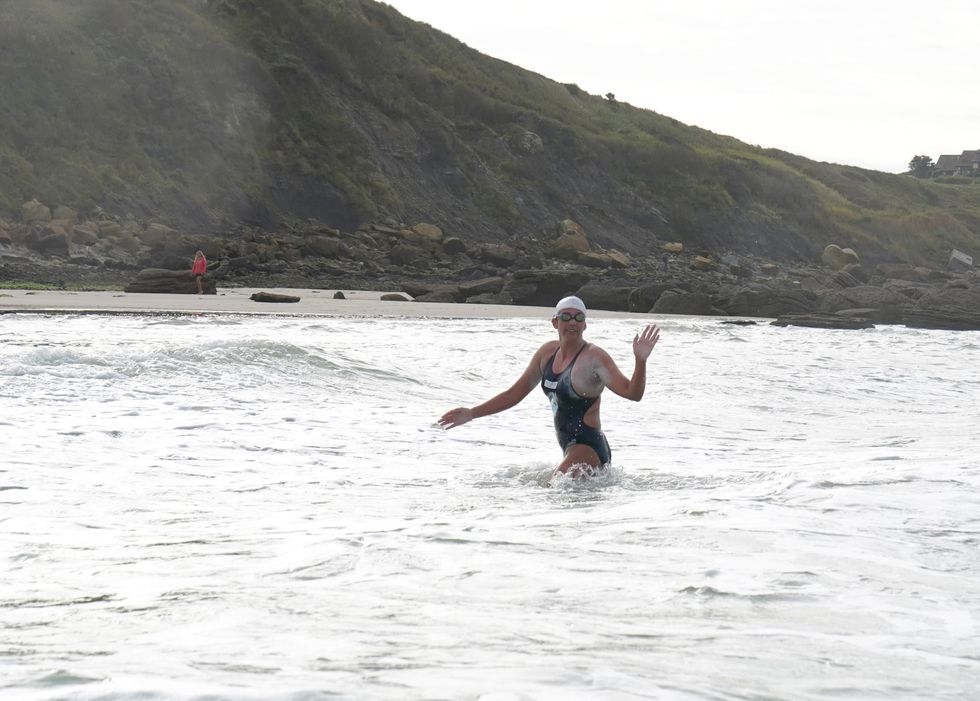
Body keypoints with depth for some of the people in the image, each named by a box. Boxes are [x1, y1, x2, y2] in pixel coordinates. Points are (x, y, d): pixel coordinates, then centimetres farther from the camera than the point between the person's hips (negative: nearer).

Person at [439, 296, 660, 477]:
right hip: (572, 450, 9)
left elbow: (632, 393, -24)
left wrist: (640, 361, -41)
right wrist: (471, 414, 17)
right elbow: (515, 393, 17)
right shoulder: (548, 352, 8)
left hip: (589, 449, -9)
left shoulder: (594, 358, -14)